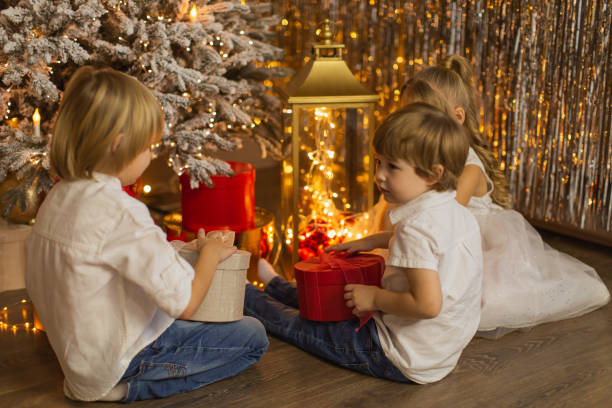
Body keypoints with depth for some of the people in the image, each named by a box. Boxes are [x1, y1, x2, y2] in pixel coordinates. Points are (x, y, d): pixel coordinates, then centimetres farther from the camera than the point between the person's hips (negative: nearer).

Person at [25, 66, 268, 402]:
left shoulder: (58, 198, -1)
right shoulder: (120, 211, -29)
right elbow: (185, 303, -29)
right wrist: (211, 252, -8)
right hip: (116, 367, -9)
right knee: (252, 336, -2)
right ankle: (133, 387, 1)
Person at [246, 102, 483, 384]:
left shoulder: (416, 227, -29)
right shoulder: (460, 214, 1)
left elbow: (428, 304, -36)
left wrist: (376, 298, -20)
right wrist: (374, 240, 17)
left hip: (405, 361, -9)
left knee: (298, 325, 9)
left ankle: (247, 297, 34)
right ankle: (275, 287, 52)